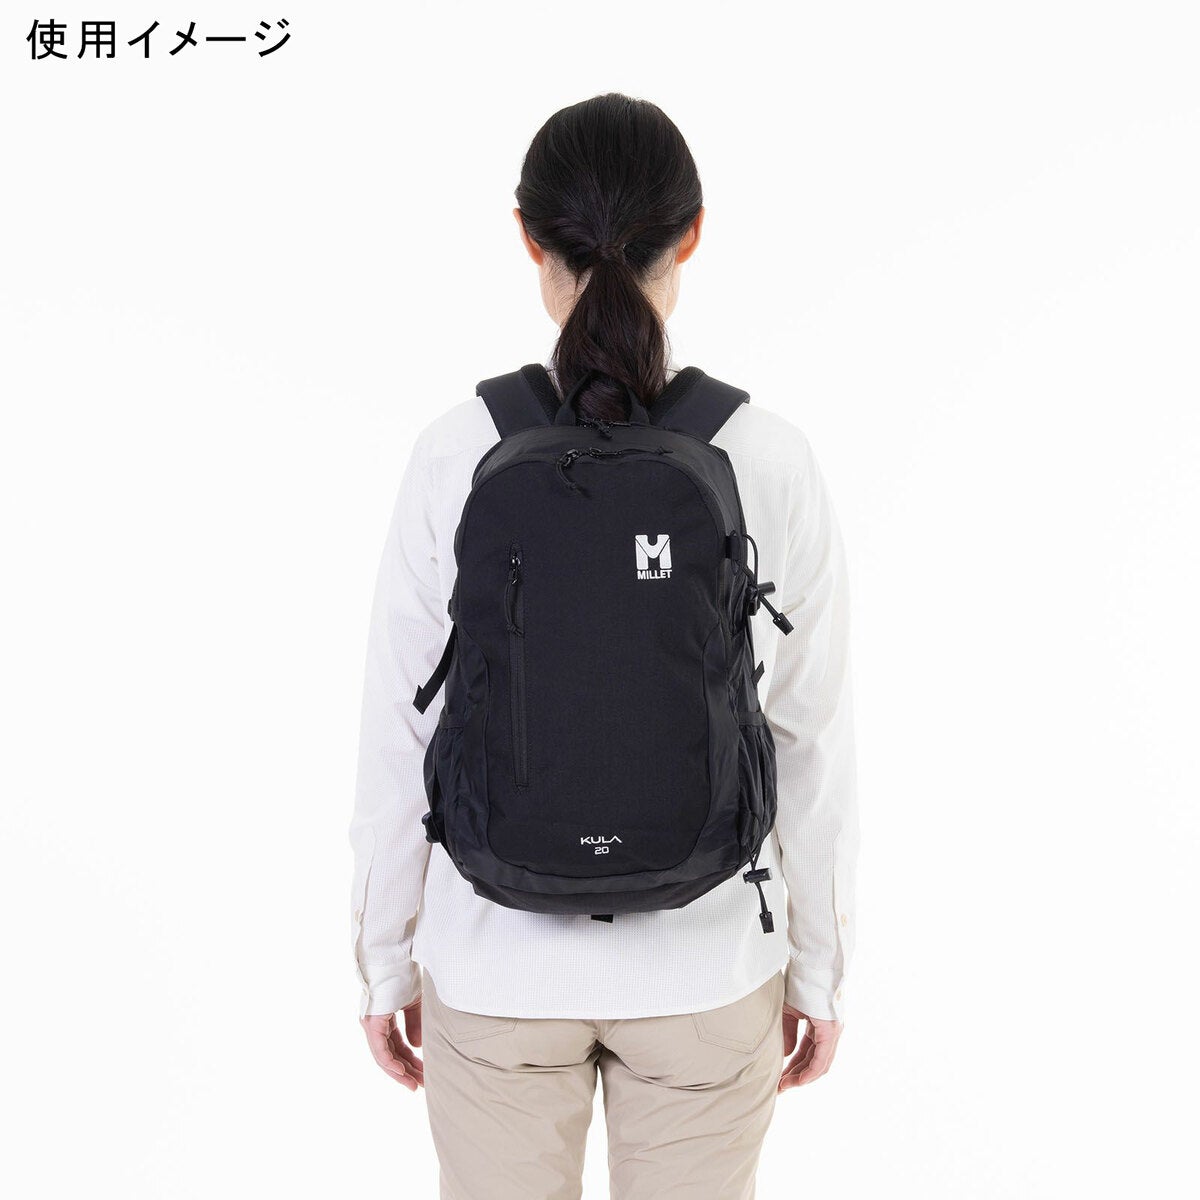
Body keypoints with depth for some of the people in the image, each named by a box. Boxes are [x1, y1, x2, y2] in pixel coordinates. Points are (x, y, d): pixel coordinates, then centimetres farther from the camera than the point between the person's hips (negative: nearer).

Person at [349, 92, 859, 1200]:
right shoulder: (773, 463, -13)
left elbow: (401, 735, -8)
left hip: (499, 961, 0)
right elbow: (814, 746, -7)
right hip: (708, 966, 0)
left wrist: (386, 956, 6)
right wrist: (820, 966, 7)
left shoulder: (458, 454, -14)